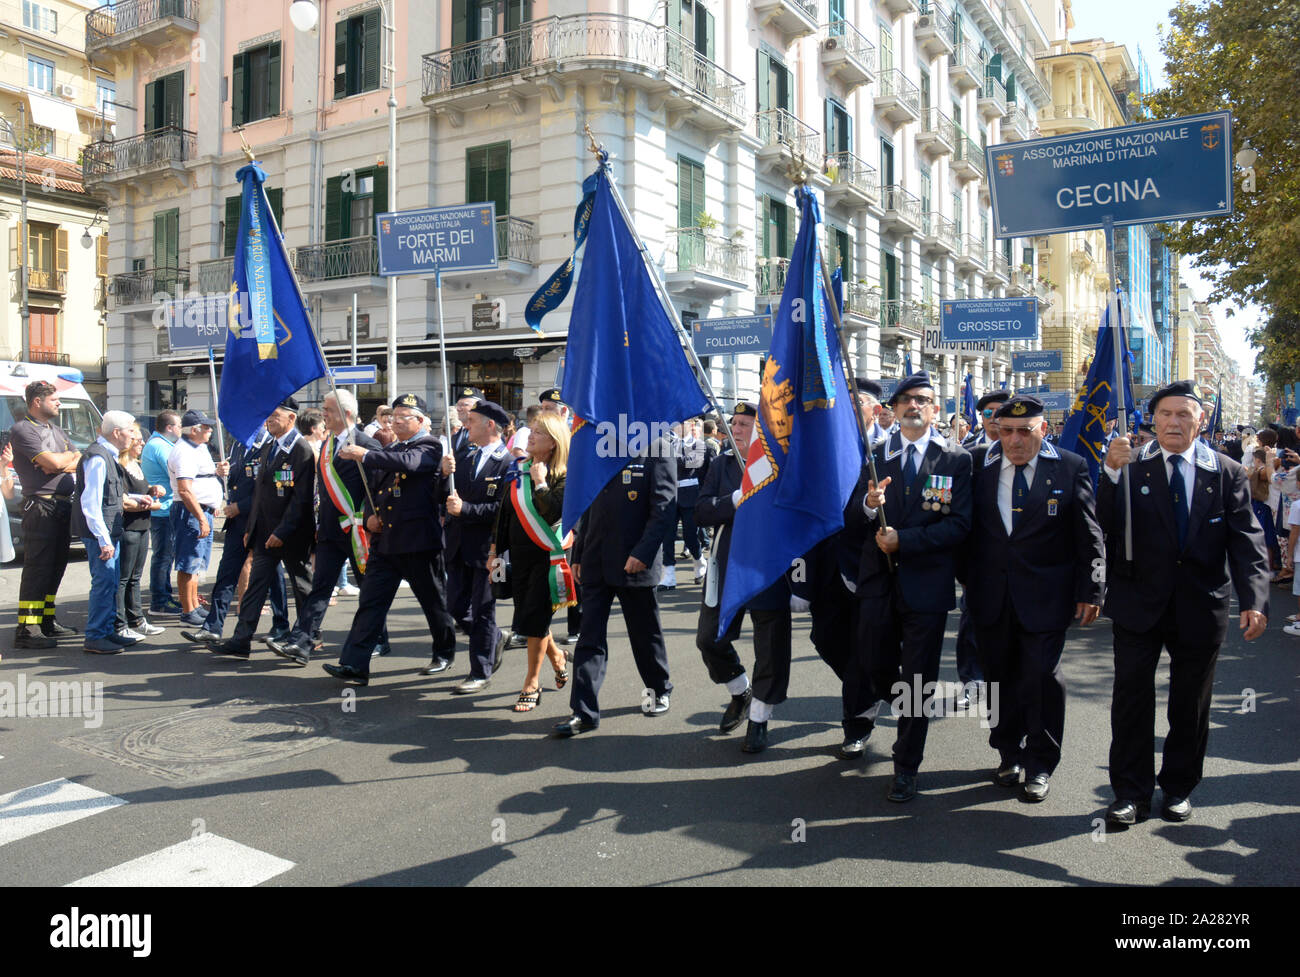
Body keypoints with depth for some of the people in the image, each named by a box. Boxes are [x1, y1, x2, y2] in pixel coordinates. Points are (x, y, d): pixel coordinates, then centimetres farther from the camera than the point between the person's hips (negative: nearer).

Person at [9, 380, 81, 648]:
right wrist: (70, 455, 1)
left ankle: (46, 621, 23)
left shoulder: (56, 429, 19)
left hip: (63, 505, 9)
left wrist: (62, 463, -9)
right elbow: (53, 462, -19)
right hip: (41, 507, -9)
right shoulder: (23, 430, -8)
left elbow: (78, 462, 13)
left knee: (56, 566, 14)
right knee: (37, 568, -8)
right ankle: (26, 629, -5)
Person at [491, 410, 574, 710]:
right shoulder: (517, 471, 9)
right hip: (519, 554, 6)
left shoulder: (563, 476, -8)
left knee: (535, 618, -5)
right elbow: (504, 511, 13)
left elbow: (554, 513, -22)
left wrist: (540, 482, -22)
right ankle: (556, 656, 38)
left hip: (547, 556, -6)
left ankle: (531, 684, 8)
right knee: (527, 616, 10)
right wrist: (495, 550, 12)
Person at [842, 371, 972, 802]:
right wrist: (868, 504, -20)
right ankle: (859, 726, 43)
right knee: (873, 666, 11)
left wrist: (904, 539, -17)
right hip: (879, 580, 2)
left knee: (918, 679, 7)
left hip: (926, 584, -2)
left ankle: (906, 767, 22)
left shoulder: (956, 459, -1)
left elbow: (959, 524, -10)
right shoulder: (874, 454, 6)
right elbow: (851, 516, 2)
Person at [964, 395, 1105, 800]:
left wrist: (1090, 591, -3)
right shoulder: (979, 463, 2)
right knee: (1001, 676, 12)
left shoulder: (1070, 467, -3)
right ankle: (1009, 754, 31)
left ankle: (1040, 764, 21)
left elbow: (1089, 535, -1)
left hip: (1045, 596, -2)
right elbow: (967, 527, 5)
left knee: (1042, 677, 3)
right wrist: (967, 584, 3)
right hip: (991, 595, 2)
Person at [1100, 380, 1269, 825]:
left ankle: (1179, 788, 30)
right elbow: (1107, 525, -13)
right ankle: (1131, 792, 13)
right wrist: (1112, 473, -27)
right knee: (1132, 696, 2)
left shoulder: (1228, 474, 2)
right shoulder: (1131, 467, -1)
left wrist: (1254, 600, -16)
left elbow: (1247, 541, -4)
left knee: (1191, 702, 13)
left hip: (1201, 607, 1)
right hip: (1139, 604, -1)